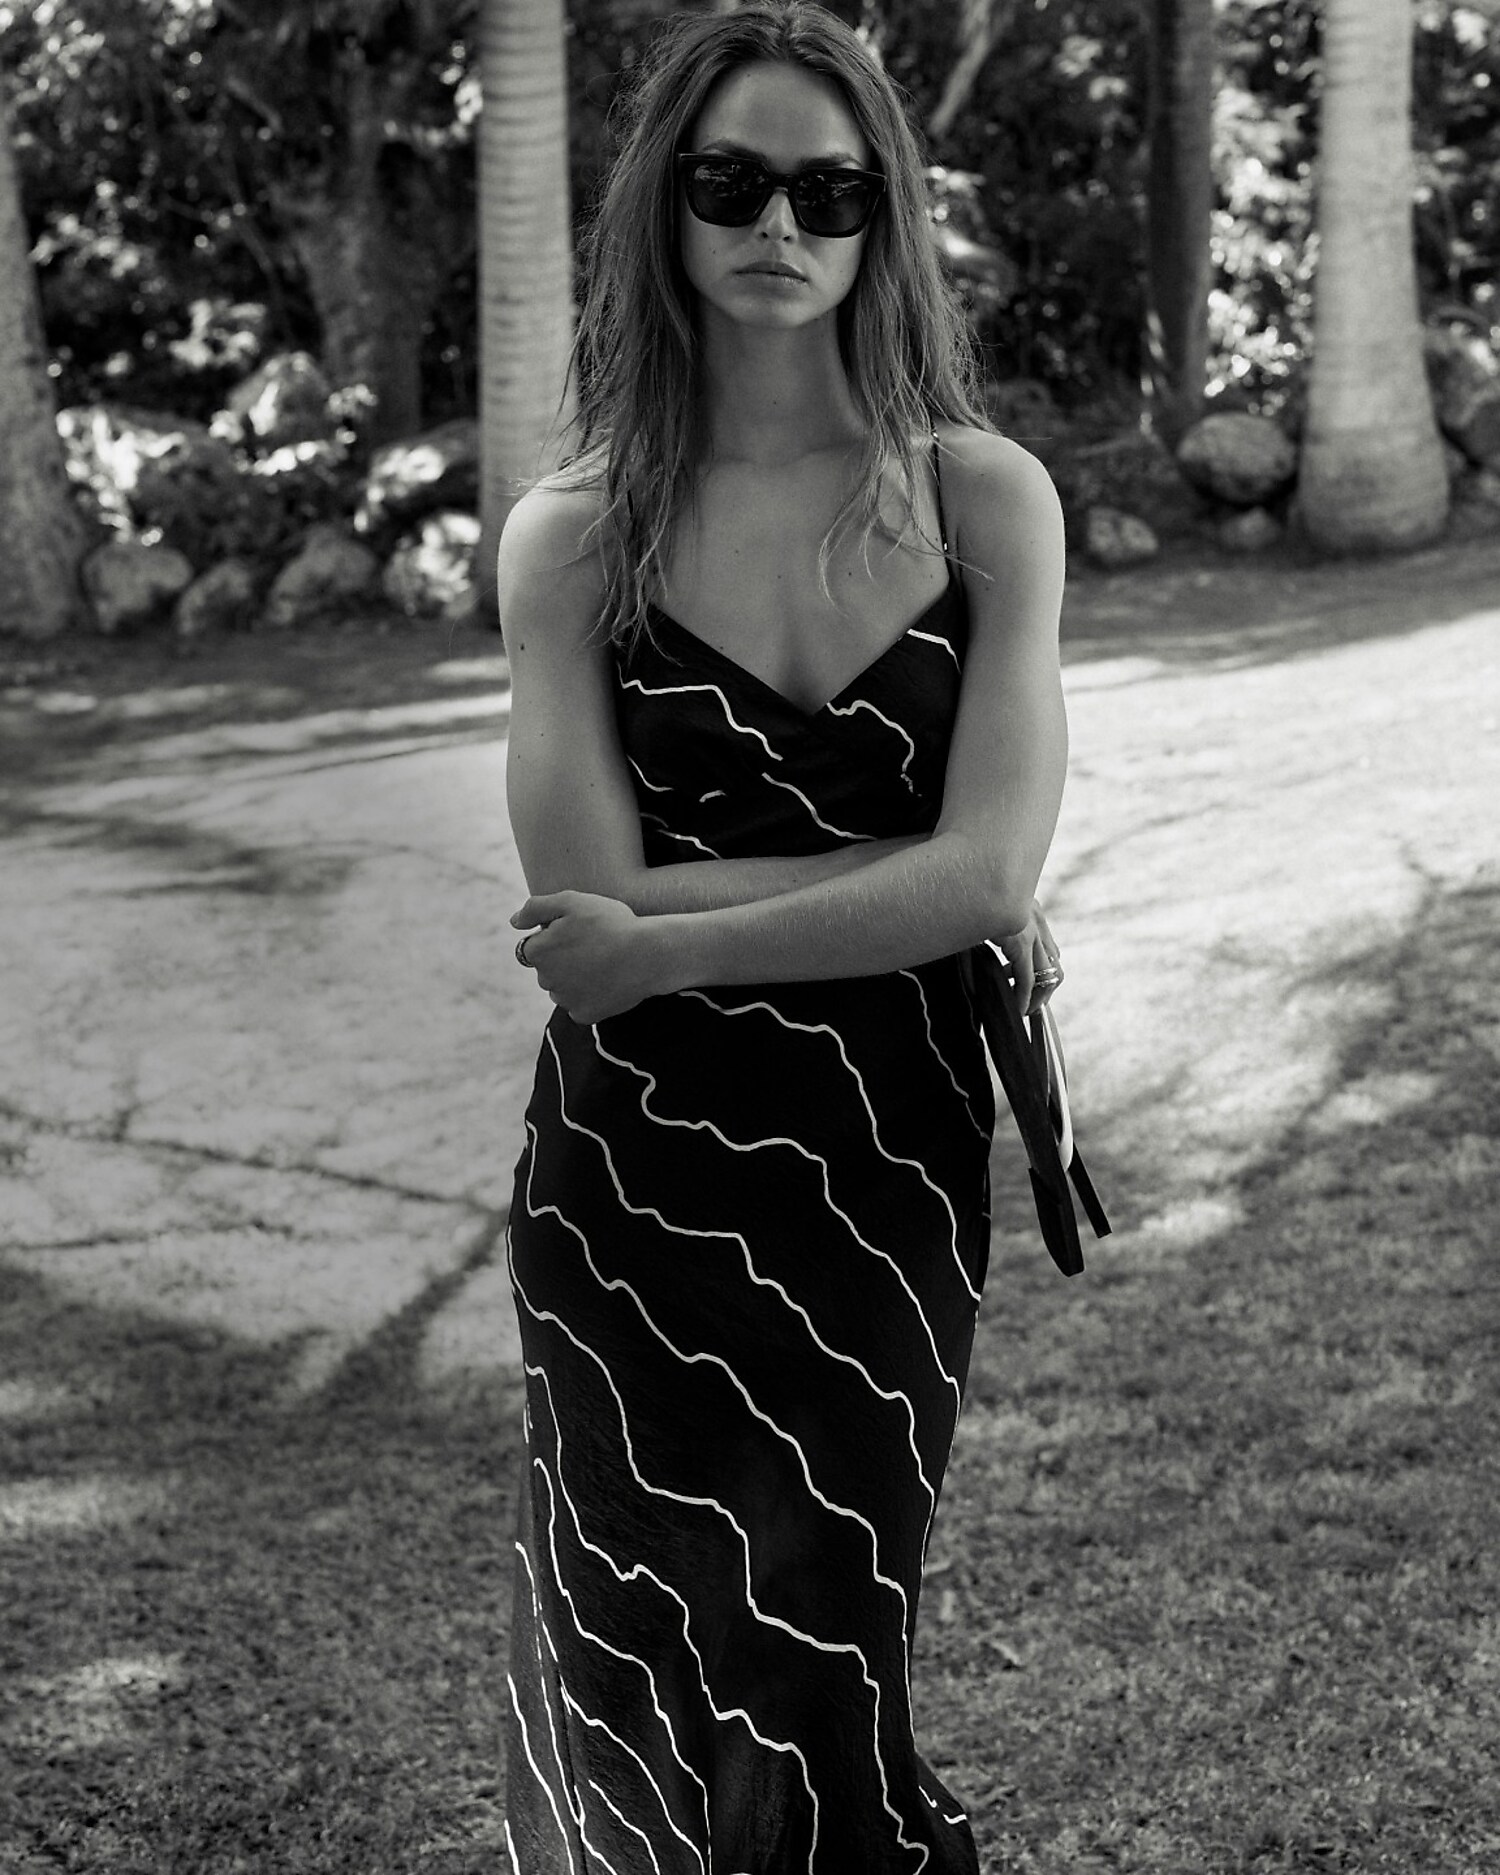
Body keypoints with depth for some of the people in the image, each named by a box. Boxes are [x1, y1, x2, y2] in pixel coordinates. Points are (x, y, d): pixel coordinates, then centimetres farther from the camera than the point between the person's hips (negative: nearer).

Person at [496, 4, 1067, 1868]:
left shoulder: (982, 497, -2)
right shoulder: (572, 533, -3)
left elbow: (988, 876, -12)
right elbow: (586, 889, -13)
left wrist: (667, 940, -12)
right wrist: (925, 874, -13)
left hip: (893, 1165, 0)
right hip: (642, 1171, 0)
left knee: (814, 1675, 9)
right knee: (664, 1697, 7)